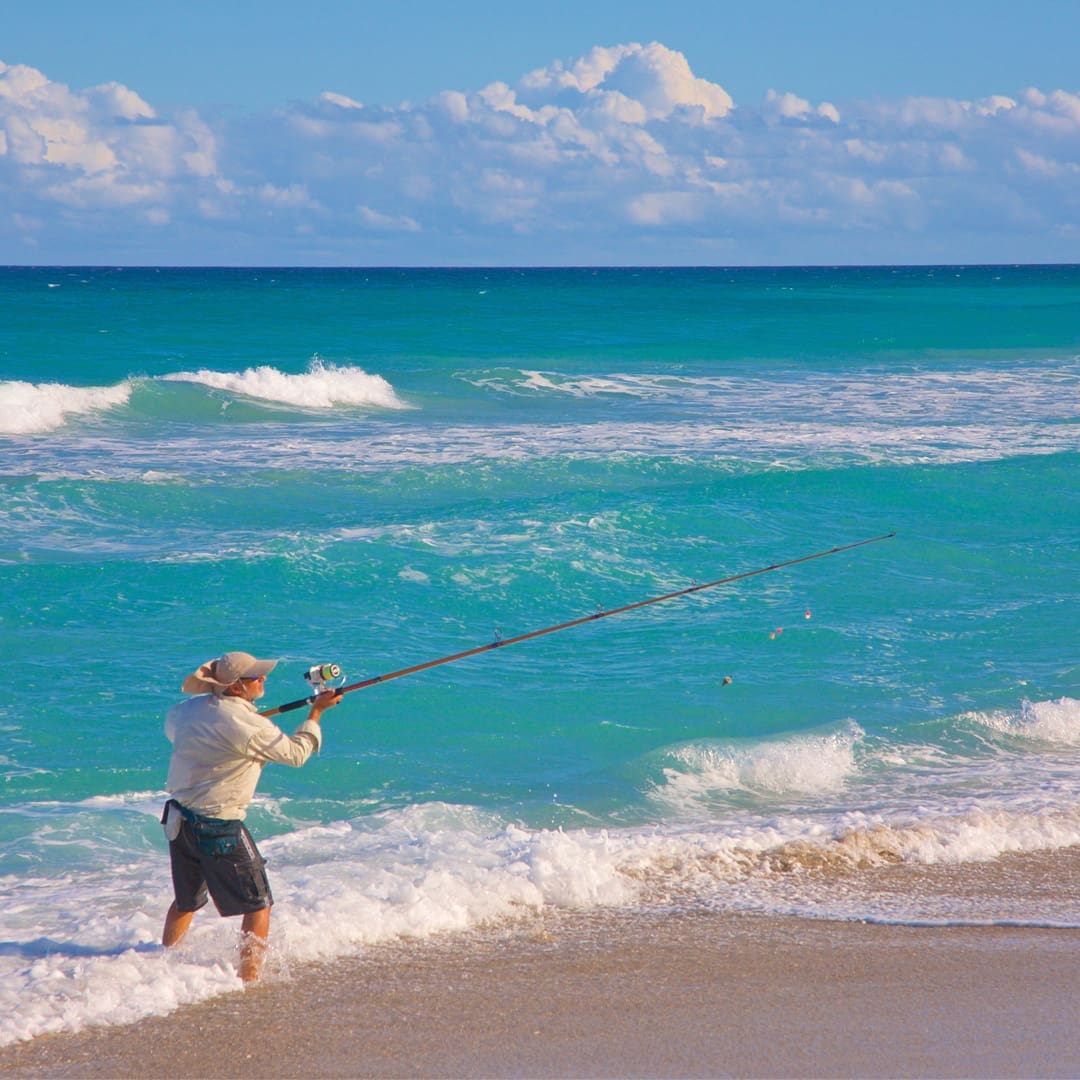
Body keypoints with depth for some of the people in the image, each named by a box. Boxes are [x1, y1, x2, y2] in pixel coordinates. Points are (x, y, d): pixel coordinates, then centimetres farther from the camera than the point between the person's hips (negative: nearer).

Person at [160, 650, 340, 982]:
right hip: (218, 827, -8)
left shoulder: (191, 708, 2)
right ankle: (249, 978, 2)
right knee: (258, 905, 4)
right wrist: (316, 711, 3)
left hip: (179, 819, 8)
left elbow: (171, 727, 25)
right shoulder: (248, 726, -20)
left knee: (186, 901, 25)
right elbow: (296, 754, -7)